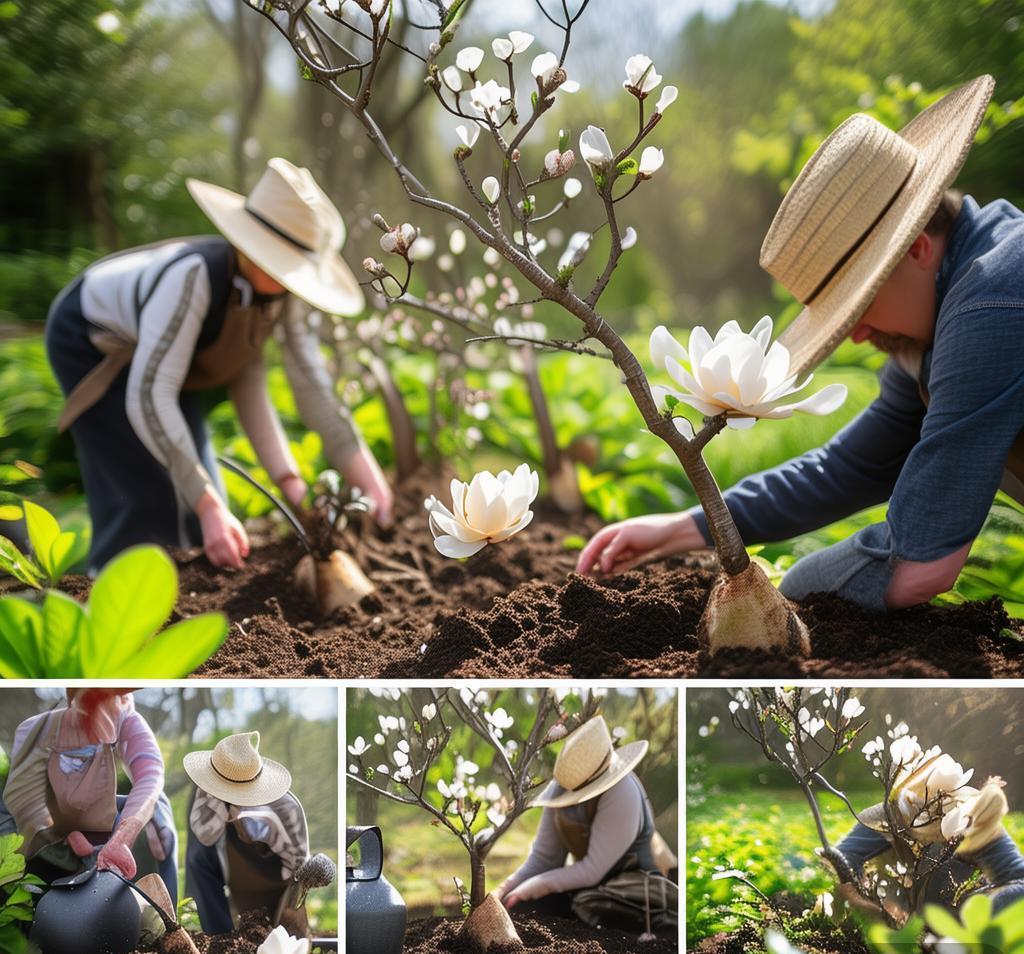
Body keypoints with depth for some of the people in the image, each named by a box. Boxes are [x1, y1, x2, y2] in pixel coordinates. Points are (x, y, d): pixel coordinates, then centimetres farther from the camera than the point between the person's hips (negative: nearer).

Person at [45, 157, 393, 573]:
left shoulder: (282, 291, -22)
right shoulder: (194, 274, -42)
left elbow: (312, 383, -16)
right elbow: (149, 397, -45)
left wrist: (366, 475, -23)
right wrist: (209, 507, -46)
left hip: (156, 353, 7)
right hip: (89, 340, -7)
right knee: (150, 501, -15)